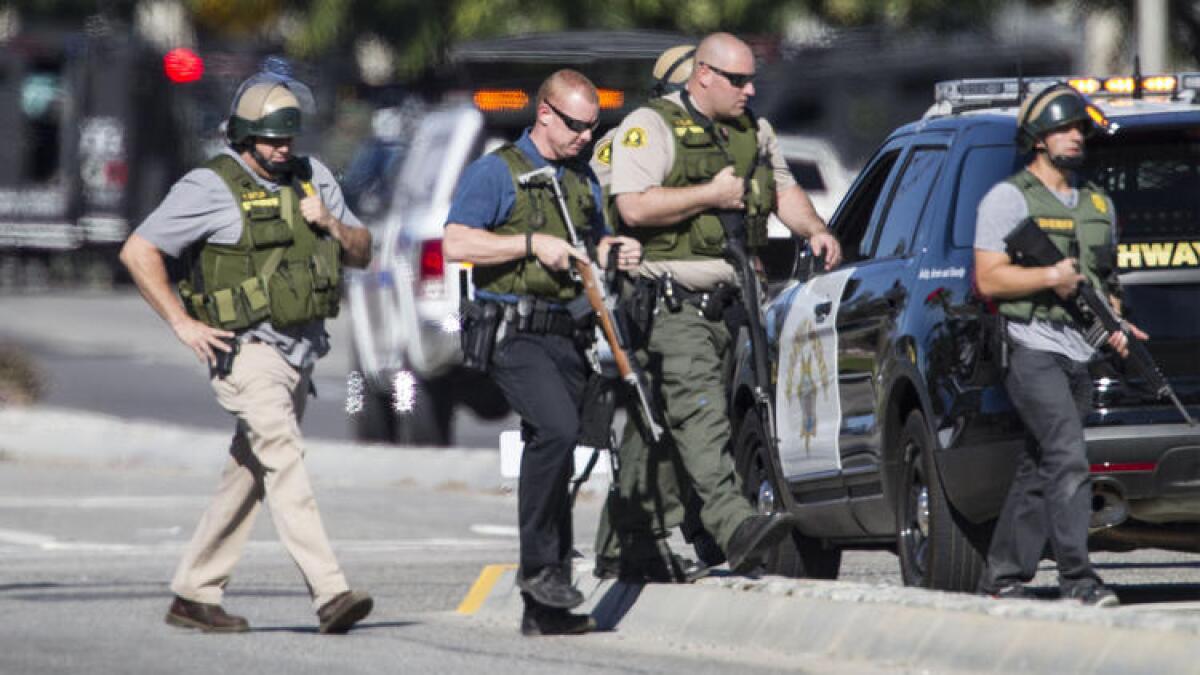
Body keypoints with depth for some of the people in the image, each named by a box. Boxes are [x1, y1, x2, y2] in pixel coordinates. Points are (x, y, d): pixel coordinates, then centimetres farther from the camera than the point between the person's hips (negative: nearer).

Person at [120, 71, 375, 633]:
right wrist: (183, 324, -12)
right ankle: (330, 594, -31)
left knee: (248, 475, 11)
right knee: (284, 460, -20)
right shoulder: (210, 187, -7)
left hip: (300, 351, 7)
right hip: (245, 349, -7)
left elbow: (361, 253, 16)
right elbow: (138, 252, -6)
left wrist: (331, 223, -6)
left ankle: (193, 595, 20)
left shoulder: (312, 178, 12)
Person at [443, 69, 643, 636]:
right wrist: (533, 243, -17)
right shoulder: (496, 172, -3)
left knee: (552, 451, 6)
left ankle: (543, 609, 9)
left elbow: (592, 244, 30)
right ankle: (538, 564, -19)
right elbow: (456, 244, -13)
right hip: (512, 332, -7)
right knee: (557, 428, -27)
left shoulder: (583, 178, 19)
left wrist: (615, 251, 6)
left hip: (562, 332, 7)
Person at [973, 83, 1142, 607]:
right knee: (1067, 460, -19)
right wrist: (1050, 277, -18)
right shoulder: (1009, 198, -2)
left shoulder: (1098, 205, 20)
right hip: (1032, 351, -7)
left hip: (1080, 358, 7)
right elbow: (987, 278, -8)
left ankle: (1003, 580, 14)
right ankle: (1077, 578, -23)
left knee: (1037, 472, 8)